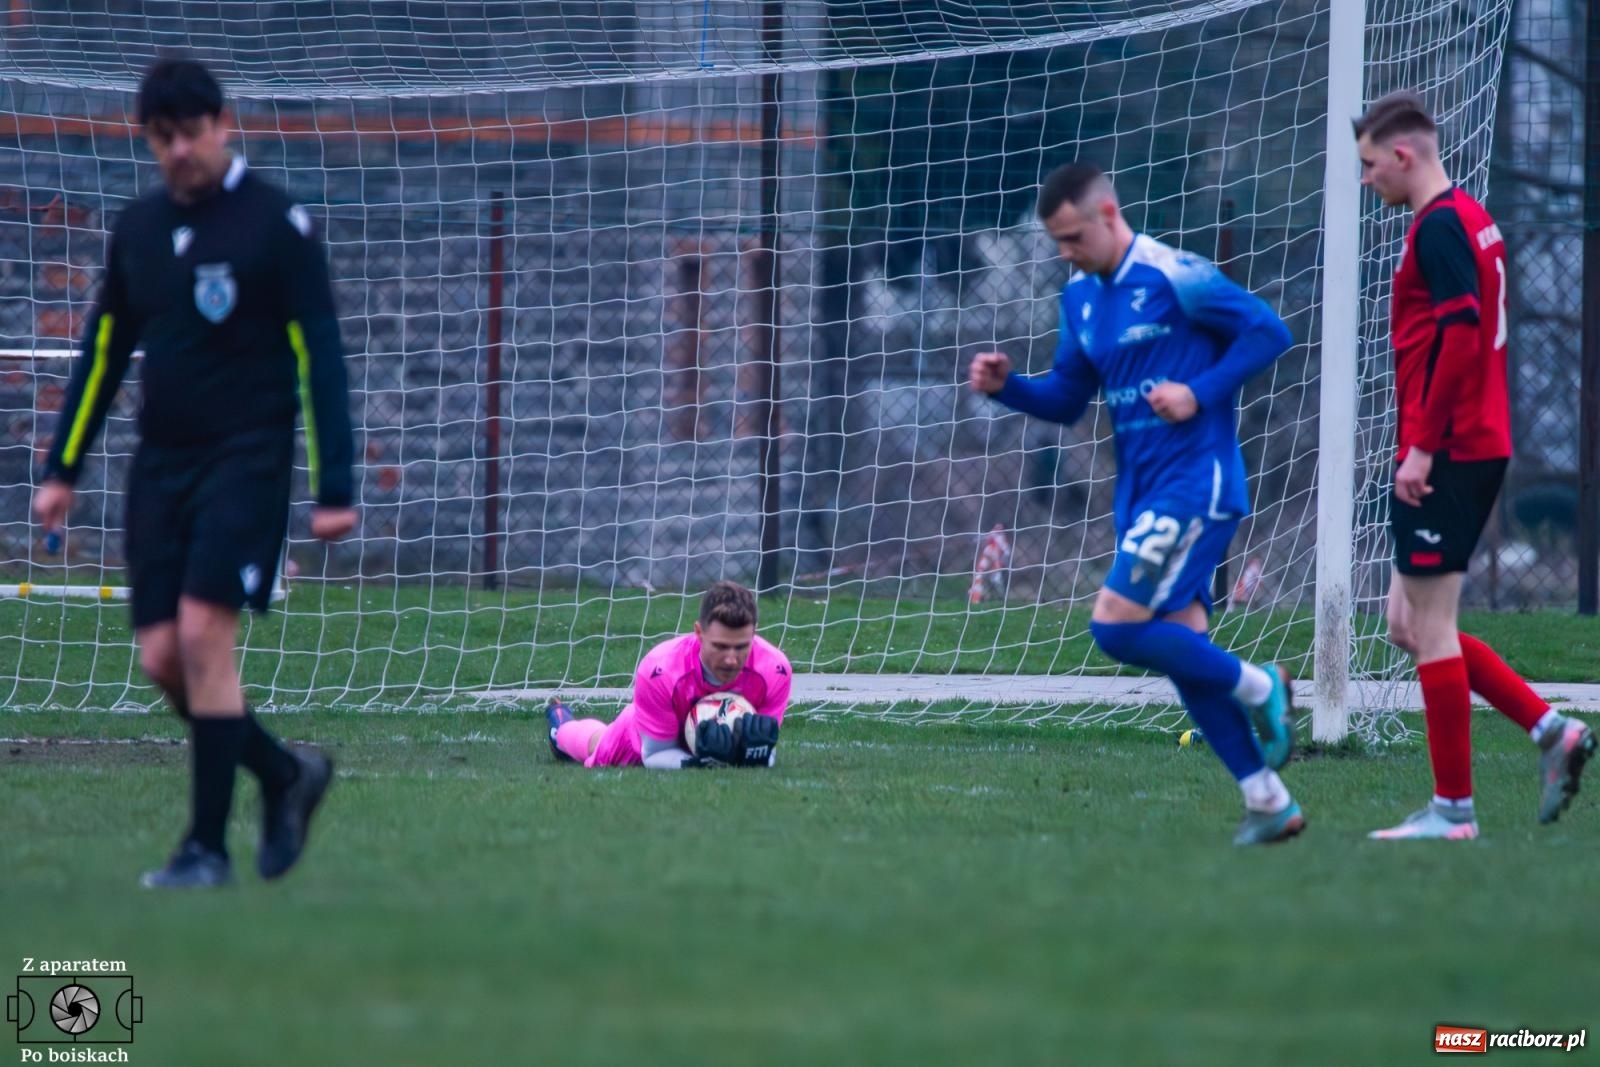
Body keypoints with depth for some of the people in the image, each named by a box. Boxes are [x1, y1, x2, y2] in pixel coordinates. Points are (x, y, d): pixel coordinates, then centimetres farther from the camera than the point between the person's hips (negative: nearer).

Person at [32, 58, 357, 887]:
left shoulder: (275, 223, -7)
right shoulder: (138, 228, 10)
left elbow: (321, 359, -8)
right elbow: (103, 353, 18)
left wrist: (333, 489, -11)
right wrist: (62, 468, 13)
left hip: (246, 459, -6)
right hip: (160, 465, 6)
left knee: (202, 634, -17)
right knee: (162, 656, -1)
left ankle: (207, 845, -9)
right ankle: (288, 776, 20)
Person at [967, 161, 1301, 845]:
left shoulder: (1175, 277, -14)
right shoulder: (1080, 297, 11)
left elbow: (1269, 332, -12)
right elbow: (1066, 400, 17)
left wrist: (1200, 392, -20)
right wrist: (1006, 386, -1)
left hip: (1193, 485, -8)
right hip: (1140, 492, 8)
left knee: (1115, 627, -16)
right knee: (1182, 648, 5)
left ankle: (1258, 688, 5)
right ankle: (1270, 805, 12)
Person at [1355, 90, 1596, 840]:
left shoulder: (1439, 227, -14)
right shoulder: (1471, 219, 17)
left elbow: (1461, 334, -23)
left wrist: (1421, 446, -22)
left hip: (1445, 457, -10)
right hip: (1479, 447, 10)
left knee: (1427, 625, -4)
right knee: (1411, 624, 13)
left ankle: (1453, 809, 0)